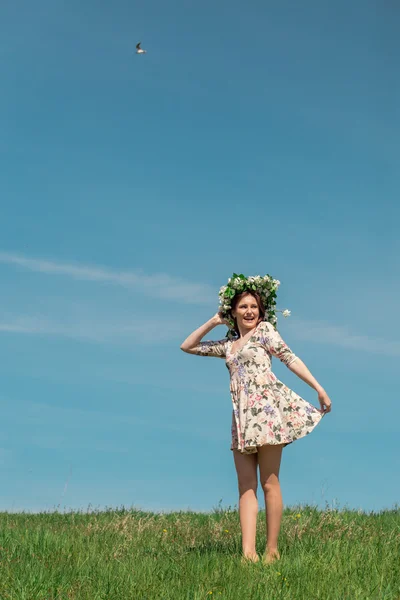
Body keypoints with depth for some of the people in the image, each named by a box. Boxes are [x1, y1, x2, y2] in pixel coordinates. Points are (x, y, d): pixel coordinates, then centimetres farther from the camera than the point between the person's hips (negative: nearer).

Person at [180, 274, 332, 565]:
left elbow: (291, 358, -1)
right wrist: (214, 322, 20)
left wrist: (319, 388, -9)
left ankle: (272, 550, 1)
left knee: (269, 483, -4)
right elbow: (187, 346, 27)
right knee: (246, 486, -2)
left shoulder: (265, 329, 7)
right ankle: (248, 552, -6)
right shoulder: (227, 345, 22)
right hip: (241, 416, 6)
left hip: (266, 409, -6)